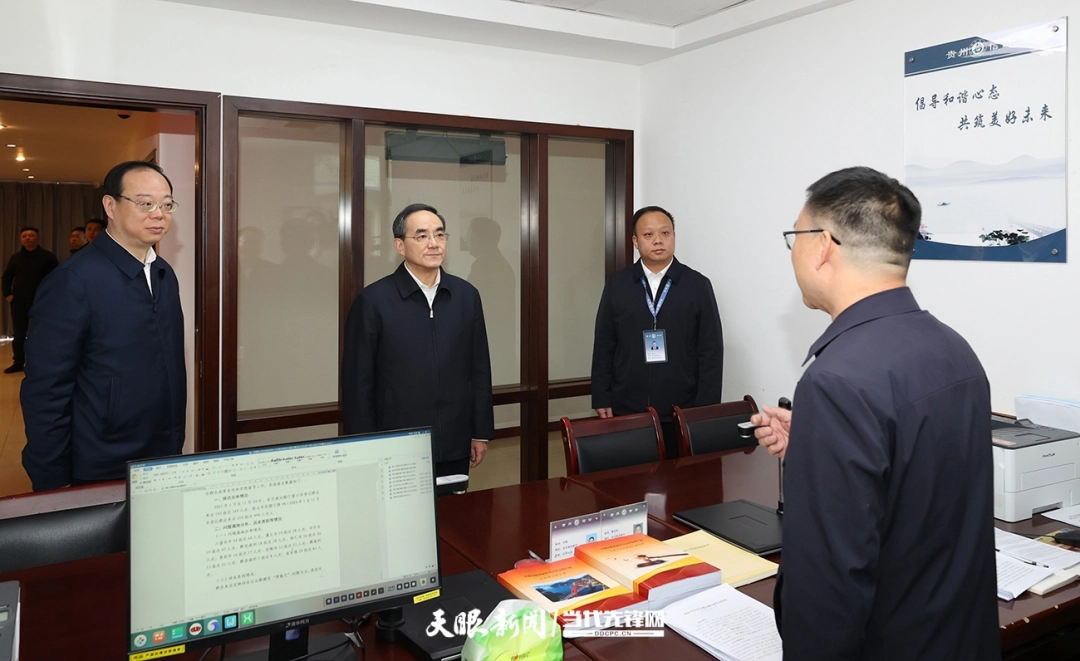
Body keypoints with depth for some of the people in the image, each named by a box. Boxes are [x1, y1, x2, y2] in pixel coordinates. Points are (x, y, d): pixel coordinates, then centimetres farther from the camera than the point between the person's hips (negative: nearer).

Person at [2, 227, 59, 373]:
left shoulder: (47, 257, -2)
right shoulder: (15, 258, 13)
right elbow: (6, 277, 19)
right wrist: (7, 294, 6)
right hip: (18, 301, 4)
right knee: (18, 333, 7)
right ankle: (18, 362, 14)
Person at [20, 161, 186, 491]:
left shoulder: (165, 275, 5)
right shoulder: (72, 281, -16)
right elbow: (45, 393, -14)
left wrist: (177, 440, 10)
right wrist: (52, 485, -12)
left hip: (166, 462, 6)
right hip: (101, 475, -6)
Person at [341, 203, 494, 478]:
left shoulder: (467, 295, 3)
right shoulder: (373, 300, -7)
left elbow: (480, 368, 8)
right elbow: (358, 381, -4)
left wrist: (482, 433, 8)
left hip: (455, 448, 3)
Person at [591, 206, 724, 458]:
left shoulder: (698, 285, 2)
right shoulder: (616, 285, 5)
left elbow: (711, 351, 0)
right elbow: (603, 347, 6)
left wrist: (706, 410, -5)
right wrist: (602, 400, 1)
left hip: (682, 414, -1)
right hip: (626, 412, 1)